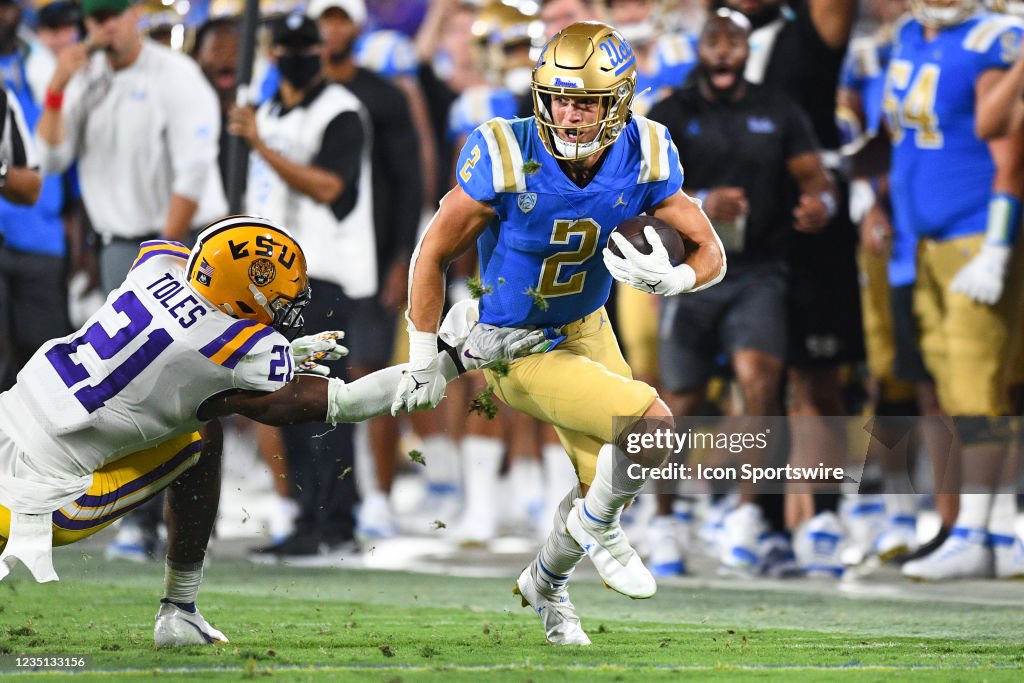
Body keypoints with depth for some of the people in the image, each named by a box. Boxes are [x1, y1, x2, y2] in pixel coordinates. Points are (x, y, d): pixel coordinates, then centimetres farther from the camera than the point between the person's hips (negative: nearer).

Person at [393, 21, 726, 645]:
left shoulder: (643, 160, -17)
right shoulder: (508, 159, -28)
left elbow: (711, 254, -10)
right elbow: (434, 254, -16)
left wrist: (668, 279, -34)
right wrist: (423, 363, -10)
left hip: (587, 331, 6)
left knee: (605, 484, 19)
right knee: (652, 424, -23)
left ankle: (546, 583, 50)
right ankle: (596, 526, 7)